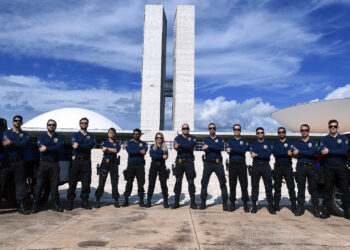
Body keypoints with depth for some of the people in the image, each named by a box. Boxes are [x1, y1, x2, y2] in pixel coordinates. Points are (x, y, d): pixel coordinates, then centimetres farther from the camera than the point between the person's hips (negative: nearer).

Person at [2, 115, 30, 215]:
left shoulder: (24, 134, 13)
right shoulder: (7, 133, 11)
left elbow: (25, 144, -9)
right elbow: (5, 145, -7)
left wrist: (12, 143, -16)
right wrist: (19, 145, -12)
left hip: (19, 162, 1)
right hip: (7, 162, -1)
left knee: (20, 184, 1)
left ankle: (21, 205, 5)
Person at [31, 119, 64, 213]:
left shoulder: (59, 137, 11)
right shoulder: (42, 136, 11)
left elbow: (59, 148, -10)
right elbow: (40, 147, -9)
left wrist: (46, 148, -12)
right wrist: (53, 149, -10)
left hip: (54, 164, 0)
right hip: (43, 163, 0)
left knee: (54, 185, 3)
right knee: (39, 184, -1)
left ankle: (55, 205, 10)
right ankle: (35, 205, 7)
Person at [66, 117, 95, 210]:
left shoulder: (91, 136, 15)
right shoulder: (75, 135, 11)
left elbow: (91, 145, -7)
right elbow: (74, 145, -9)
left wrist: (79, 145, -14)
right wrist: (86, 146, -12)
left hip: (86, 161, 2)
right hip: (76, 160, -1)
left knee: (86, 182, 2)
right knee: (73, 182, 0)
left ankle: (84, 201, 12)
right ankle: (70, 202, 8)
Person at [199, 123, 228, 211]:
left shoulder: (220, 139, 10)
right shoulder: (205, 139, 13)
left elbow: (221, 147, -12)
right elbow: (205, 150, -6)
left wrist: (209, 146, -16)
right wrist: (215, 148, -10)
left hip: (218, 163, -1)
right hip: (208, 163, 1)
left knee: (223, 182, -3)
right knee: (204, 182, 1)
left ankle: (225, 203, 5)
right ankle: (203, 202, 10)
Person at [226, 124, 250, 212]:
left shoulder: (244, 141, 10)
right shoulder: (230, 141, 13)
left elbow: (244, 150, -11)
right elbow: (228, 150, -6)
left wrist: (232, 150, -14)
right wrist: (239, 150, -18)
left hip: (242, 165, -1)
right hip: (232, 164, 1)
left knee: (244, 185, -2)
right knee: (232, 185, 4)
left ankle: (245, 203, 5)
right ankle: (232, 203, 12)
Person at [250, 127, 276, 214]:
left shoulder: (268, 143, 9)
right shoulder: (253, 144, 12)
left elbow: (268, 154, -10)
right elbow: (252, 154, -6)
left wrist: (257, 154, -12)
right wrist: (263, 155, -16)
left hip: (266, 166, -1)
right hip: (255, 166, 1)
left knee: (268, 186, -2)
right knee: (254, 186, 3)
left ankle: (270, 205, 6)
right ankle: (254, 205, 10)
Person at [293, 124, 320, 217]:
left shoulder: (314, 142, 8)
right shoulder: (297, 142, 12)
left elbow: (313, 152, -13)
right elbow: (296, 155, -3)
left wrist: (300, 152, -12)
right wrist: (307, 153, -11)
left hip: (311, 167, -1)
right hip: (300, 167, 1)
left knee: (313, 188, 1)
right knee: (301, 188, 4)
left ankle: (315, 208, 8)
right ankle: (300, 207, 10)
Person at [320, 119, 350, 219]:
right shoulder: (325, 139, 11)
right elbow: (323, 151, -7)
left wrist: (330, 151, -14)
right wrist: (338, 152, -18)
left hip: (341, 166, 0)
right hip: (329, 166, 0)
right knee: (328, 189, 3)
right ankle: (326, 211, 8)